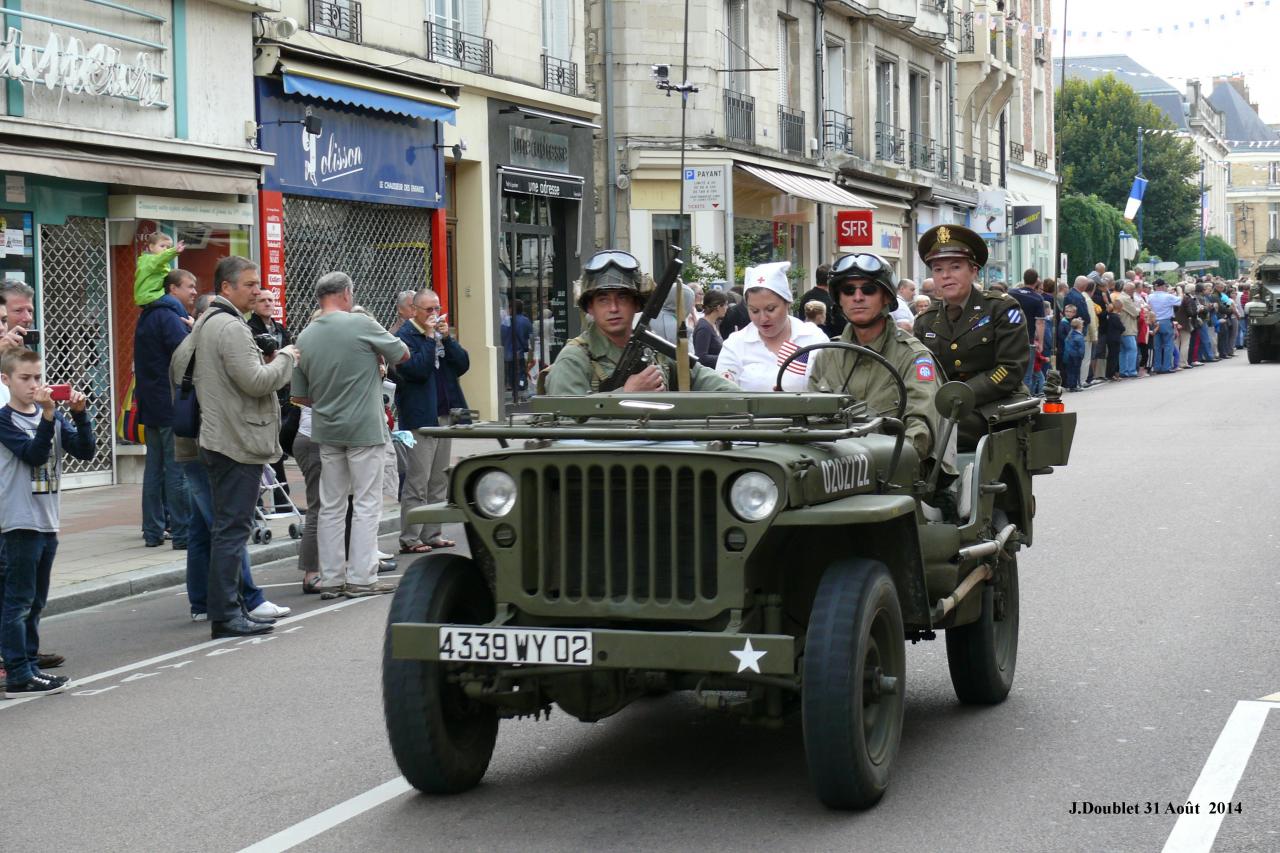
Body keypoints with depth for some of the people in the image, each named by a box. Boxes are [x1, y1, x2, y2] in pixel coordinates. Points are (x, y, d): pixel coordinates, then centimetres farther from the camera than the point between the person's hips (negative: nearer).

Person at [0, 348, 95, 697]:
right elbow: (33, 454, -19)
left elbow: (86, 451, 2)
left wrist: (79, 414, -11)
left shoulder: (54, 416, 10)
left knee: (35, 602, 14)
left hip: (48, 521, 7)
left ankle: (30, 666, 22)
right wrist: (47, 415, -27)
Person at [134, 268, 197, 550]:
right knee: (178, 470, -8)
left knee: (155, 469, 11)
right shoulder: (169, 316, -12)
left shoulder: (149, 316, 18)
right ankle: (182, 534, -7)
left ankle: (153, 531, 14)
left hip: (151, 407, 10)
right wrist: (196, 330, -7)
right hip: (173, 405, -10)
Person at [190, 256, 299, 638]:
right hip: (239, 442, -11)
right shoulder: (231, 327, -16)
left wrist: (270, 361, 13)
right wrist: (285, 359, -6)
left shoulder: (204, 323, 17)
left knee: (227, 527, 14)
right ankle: (225, 615, -7)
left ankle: (231, 608, 19)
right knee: (232, 529, -8)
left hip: (217, 439, 11)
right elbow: (255, 382, -22)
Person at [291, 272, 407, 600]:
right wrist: (375, 356, 19)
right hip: (364, 429, -5)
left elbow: (299, 396, 9)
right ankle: (361, 578, 0)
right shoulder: (360, 324, -11)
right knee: (366, 504, 1)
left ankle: (331, 579, 13)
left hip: (326, 431, 5)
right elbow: (402, 354, 2)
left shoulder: (305, 337, 4)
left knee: (330, 506, 10)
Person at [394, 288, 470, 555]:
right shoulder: (404, 336, -9)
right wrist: (429, 338, -17)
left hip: (445, 415, 8)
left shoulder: (441, 333, 14)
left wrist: (447, 338, -6)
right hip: (419, 417, -8)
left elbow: (463, 365, 6)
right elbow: (416, 370, -21)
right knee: (417, 482, -7)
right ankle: (410, 539, -3)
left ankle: (432, 534, 17)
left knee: (439, 482, 11)